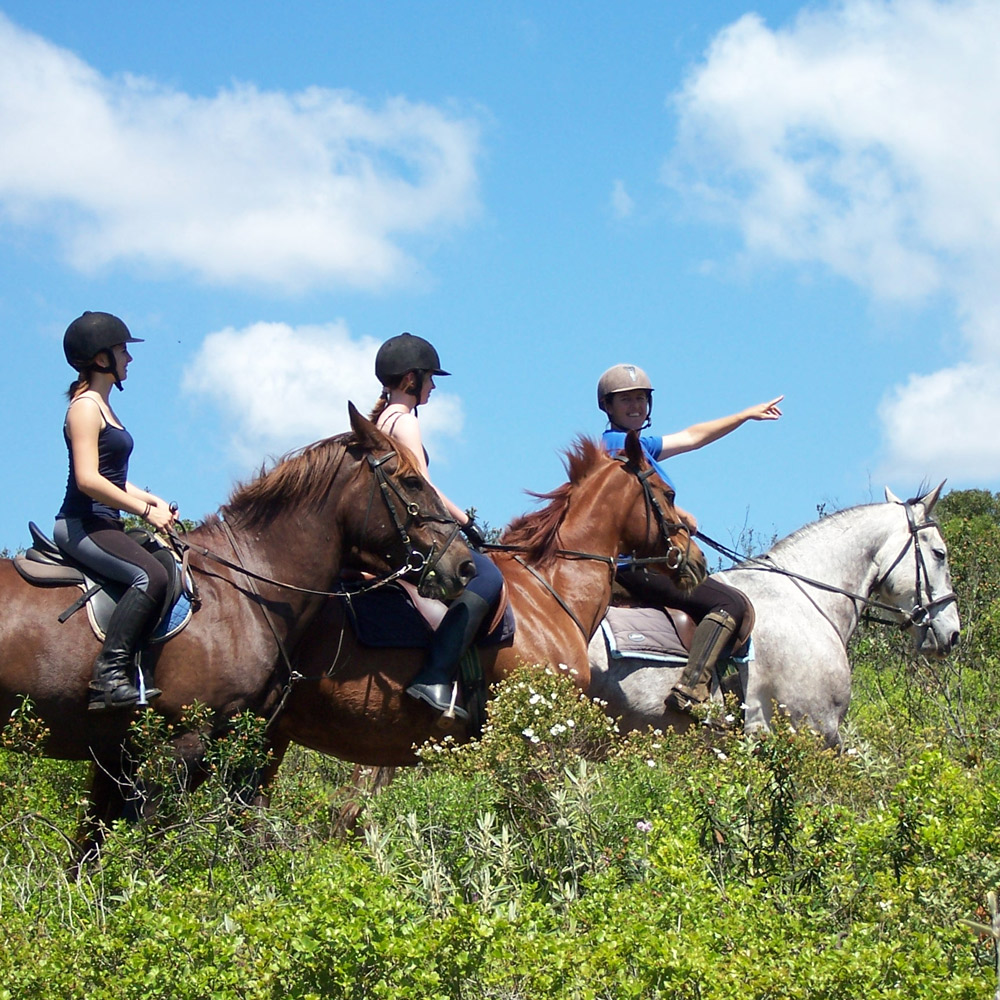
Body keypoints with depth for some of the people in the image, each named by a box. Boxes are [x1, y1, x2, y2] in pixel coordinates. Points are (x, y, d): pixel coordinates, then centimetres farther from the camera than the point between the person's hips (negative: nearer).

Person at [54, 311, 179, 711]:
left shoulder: (103, 407, 20)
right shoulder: (85, 407, -10)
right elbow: (88, 479, -20)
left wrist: (151, 499, 10)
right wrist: (145, 510, -17)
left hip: (103, 525, 11)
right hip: (82, 524, -11)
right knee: (151, 575, -28)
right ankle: (109, 674, -31)